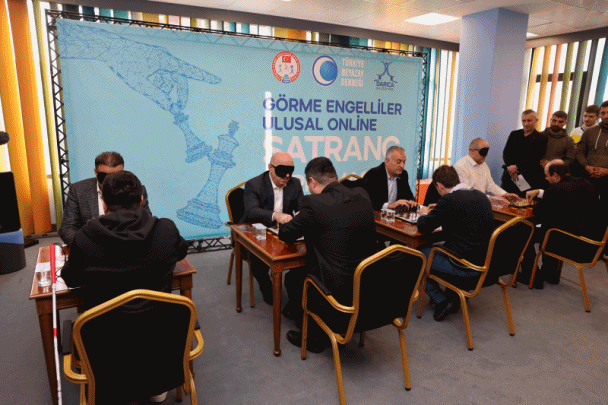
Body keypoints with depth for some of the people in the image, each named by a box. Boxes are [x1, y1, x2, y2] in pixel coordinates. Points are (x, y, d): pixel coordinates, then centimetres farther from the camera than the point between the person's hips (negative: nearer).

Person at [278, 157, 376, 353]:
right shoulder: (362, 196, 1)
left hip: (339, 291, -7)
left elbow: (285, 234, -5)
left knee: (292, 278, 21)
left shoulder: (314, 204, -19)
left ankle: (315, 337, 31)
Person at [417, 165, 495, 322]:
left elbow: (424, 227, -13)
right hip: (486, 261, 8)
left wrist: (424, 214, 9)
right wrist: (436, 213, 23)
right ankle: (453, 297, 34)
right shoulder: (480, 195, 6)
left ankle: (441, 302, 9)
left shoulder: (450, 199, -19)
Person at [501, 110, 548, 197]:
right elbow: (505, 153, 7)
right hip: (509, 177, 3)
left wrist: (517, 166, -17)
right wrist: (511, 169, -8)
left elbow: (534, 159, -5)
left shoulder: (541, 138, 5)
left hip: (528, 180, -3)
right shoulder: (514, 134, 17)